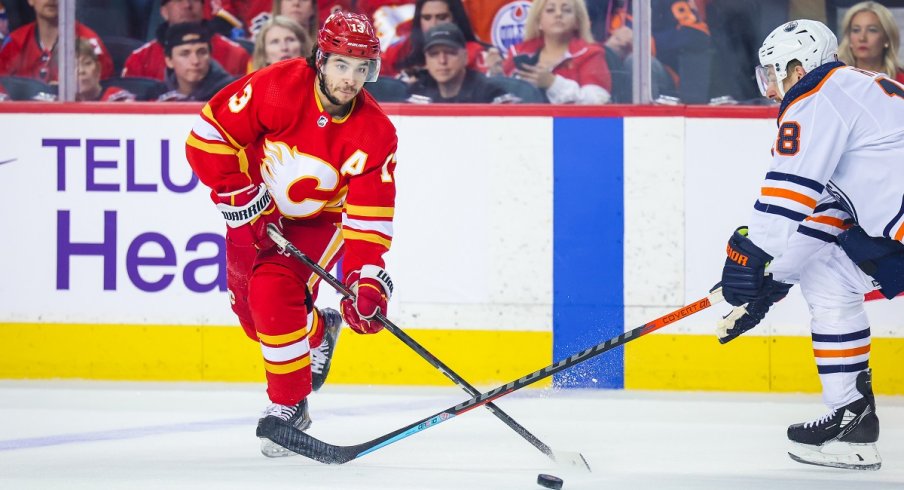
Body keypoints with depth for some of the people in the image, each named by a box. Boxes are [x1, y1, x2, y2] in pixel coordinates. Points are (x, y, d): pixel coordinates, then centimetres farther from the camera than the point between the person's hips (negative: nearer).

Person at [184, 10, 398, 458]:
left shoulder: (375, 133, -24)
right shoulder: (278, 87, -28)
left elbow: (369, 215, -24)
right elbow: (210, 135, -21)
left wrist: (365, 279, -36)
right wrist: (241, 200, -23)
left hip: (318, 219, -2)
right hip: (258, 207, 2)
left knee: (274, 292, -25)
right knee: (248, 303, 9)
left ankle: (290, 406, -13)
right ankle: (317, 332, 42)